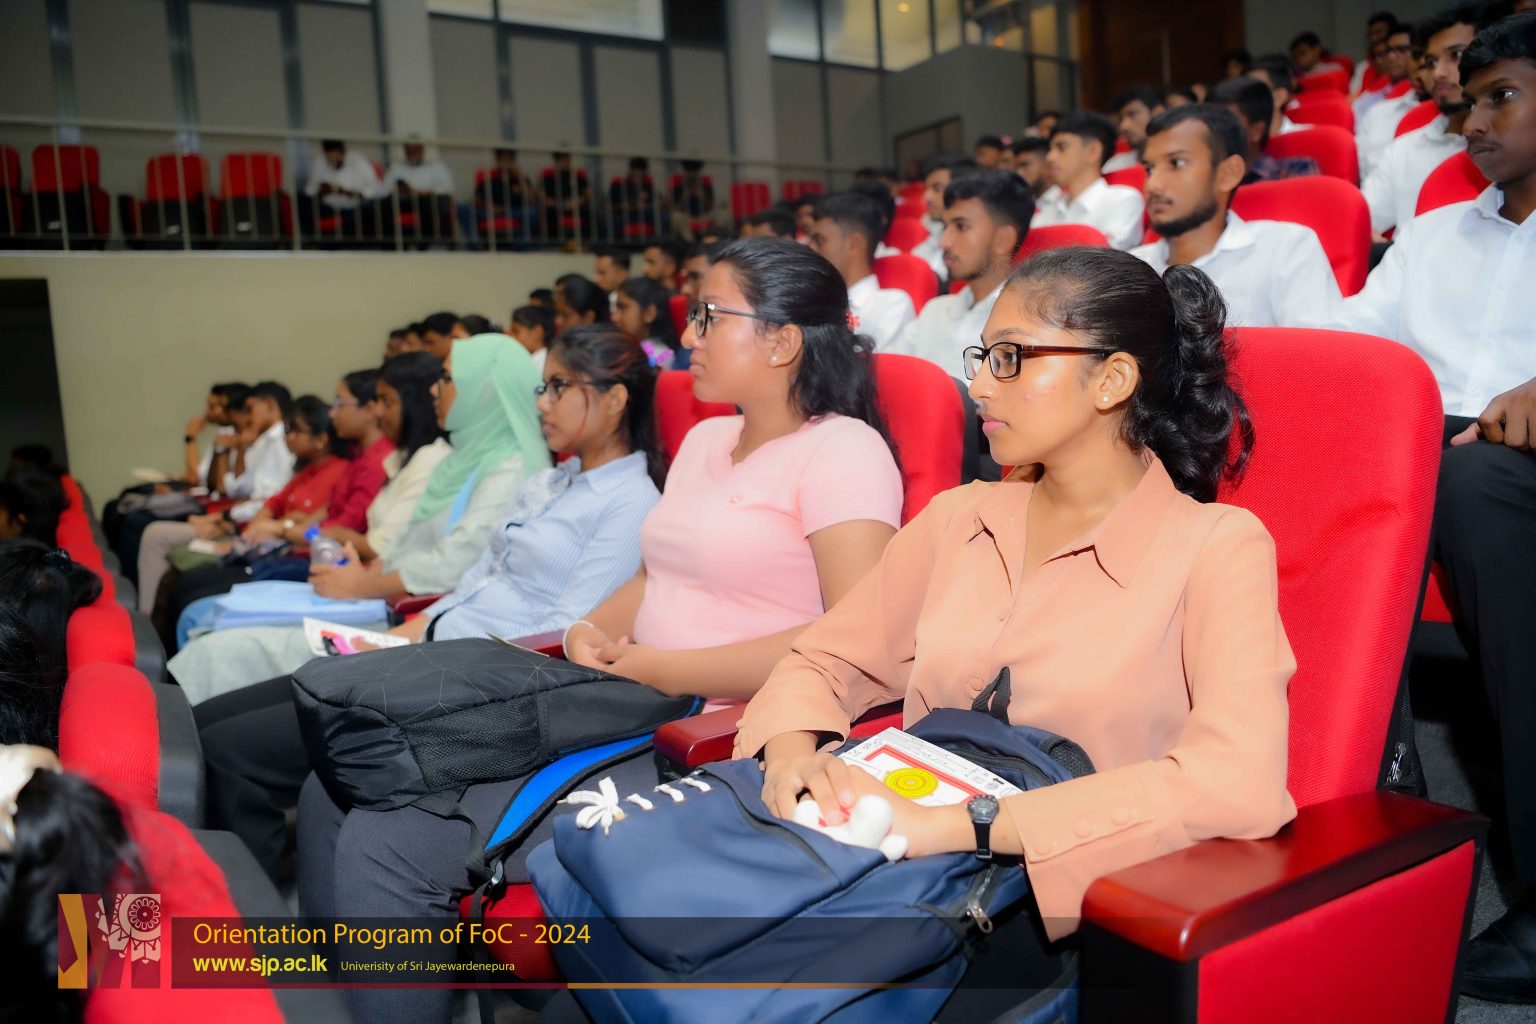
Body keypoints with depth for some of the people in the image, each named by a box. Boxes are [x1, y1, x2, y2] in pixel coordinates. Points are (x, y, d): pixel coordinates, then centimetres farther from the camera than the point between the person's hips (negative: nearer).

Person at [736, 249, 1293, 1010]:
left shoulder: (1216, 547, -5)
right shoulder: (956, 519, 11)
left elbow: (1240, 782, -20)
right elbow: (825, 663, 13)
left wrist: (954, 824, -27)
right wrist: (793, 749, -12)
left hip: (1063, 911, -4)